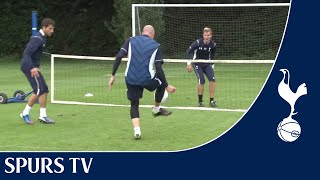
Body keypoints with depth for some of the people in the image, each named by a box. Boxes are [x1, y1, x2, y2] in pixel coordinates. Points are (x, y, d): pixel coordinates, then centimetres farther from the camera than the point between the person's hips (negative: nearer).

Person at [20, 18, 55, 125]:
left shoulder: (42, 37, 13)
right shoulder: (37, 38, -18)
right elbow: (26, 53, -27)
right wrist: (32, 68, -37)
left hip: (33, 67, 10)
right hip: (29, 67, -10)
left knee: (44, 90, 6)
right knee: (39, 91, -13)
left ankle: (43, 116, 7)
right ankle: (25, 113, -2)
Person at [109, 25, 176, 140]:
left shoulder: (131, 41, 9)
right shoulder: (155, 46, 3)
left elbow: (119, 57, -2)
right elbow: (159, 69, -4)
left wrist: (113, 76, 2)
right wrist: (167, 86, 5)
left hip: (131, 79, 2)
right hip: (147, 79, -2)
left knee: (134, 104, 18)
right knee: (162, 83, 30)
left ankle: (137, 131, -1)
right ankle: (157, 109, 43)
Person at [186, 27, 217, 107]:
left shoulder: (213, 44, -7)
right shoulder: (198, 42, -18)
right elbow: (188, 51, -11)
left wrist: (212, 64, 14)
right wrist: (189, 63, -14)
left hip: (207, 64, 3)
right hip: (197, 64, -3)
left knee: (212, 79, -16)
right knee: (202, 81, -20)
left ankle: (212, 101, -6)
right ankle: (200, 101, -4)